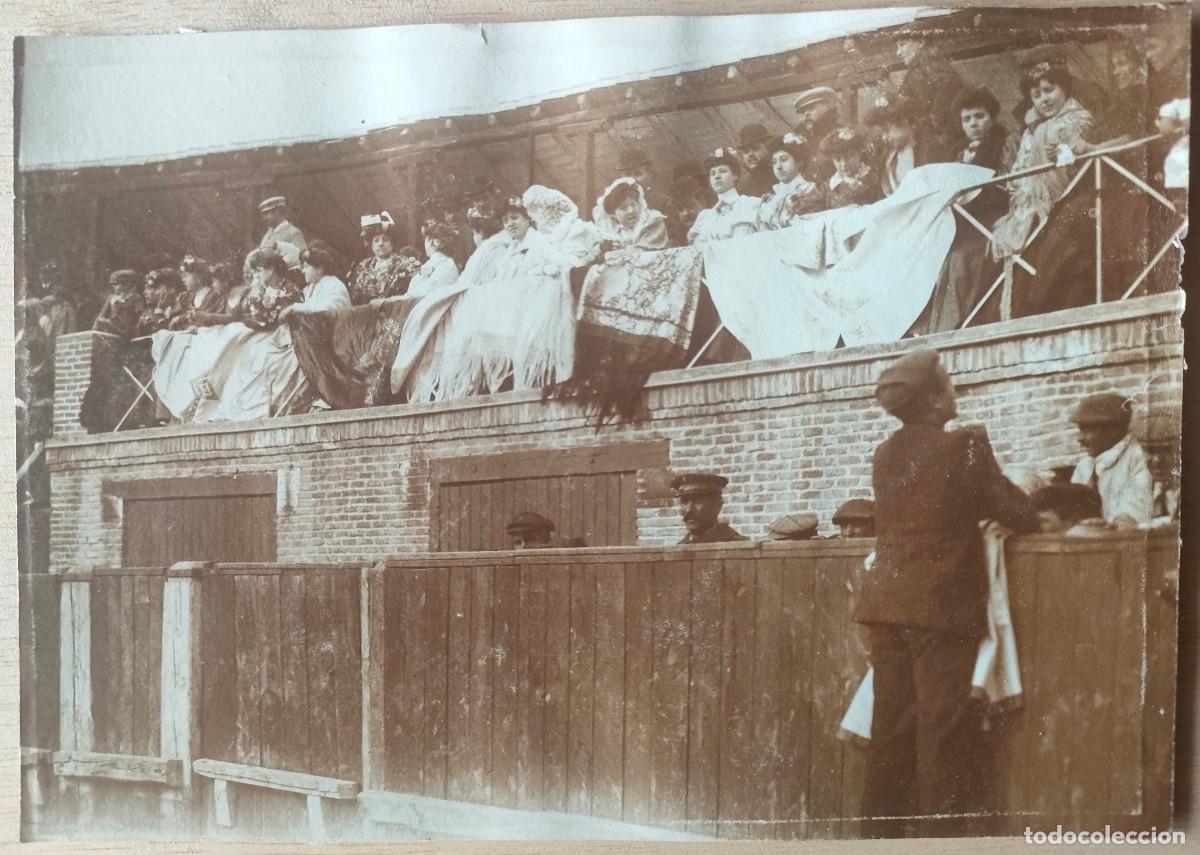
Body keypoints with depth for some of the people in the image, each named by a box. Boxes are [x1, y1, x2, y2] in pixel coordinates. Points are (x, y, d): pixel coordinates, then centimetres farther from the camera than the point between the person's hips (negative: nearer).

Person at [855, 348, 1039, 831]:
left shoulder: (885, 454, 9)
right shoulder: (964, 442, -8)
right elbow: (1012, 511, -2)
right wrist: (1035, 518, 20)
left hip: (885, 602, 6)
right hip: (941, 605, -6)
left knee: (890, 723, 10)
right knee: (942, 727, 1)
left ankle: (882, 825, 17)